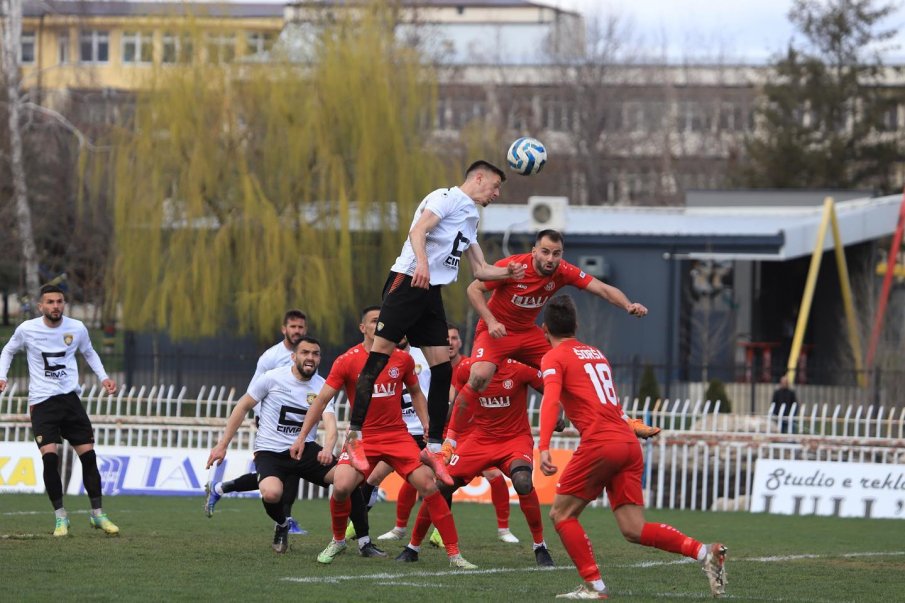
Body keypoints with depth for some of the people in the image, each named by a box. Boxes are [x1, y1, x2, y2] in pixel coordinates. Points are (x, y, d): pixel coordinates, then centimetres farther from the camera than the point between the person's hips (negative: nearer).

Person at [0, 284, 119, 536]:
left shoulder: (77, 328, 0)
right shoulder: (27, 329, -5)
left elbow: (89, 353, 21)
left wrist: (103, 377, 8)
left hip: (70, 399, 2)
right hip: (42, 402, -2)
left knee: (88, 455, 1)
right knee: (50, 456, -17)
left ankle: (97, 514, 15)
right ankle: (60, 517, -3)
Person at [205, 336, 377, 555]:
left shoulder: (322, 387, -1)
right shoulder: (272, 378, -7)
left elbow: (330, 425, -15)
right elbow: (242, 407, 3)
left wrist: (327, 450, -38)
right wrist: (222, 445, 1)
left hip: (306, 449, 3)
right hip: (270, 452, -3)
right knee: (272, 494, -34)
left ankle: (365, 543, -5)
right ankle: (282, 526, 4)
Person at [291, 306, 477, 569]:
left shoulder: (402, 359, 1)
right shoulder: (348, 360, -6)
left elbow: (416, 393, 18)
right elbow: (321, 399, -2)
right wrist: (302, 436, -4)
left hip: (397, 436, 2)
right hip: (362, 437, -2)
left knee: (428, 485, -11)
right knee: (341, 487, -21)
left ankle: (454, 554, -5)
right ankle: (338, 541, 9)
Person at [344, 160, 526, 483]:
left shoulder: (471, 218, 23)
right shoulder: (447, 198, -3)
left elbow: (480, 270, 27)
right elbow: (418, 230, -19)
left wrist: (508, 273, 10)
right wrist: (422, 264, -34)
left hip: (431, 292, 9)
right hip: (408, 282, -9)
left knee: (443, 370, 2)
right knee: (379, 357, -11)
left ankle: (434, 447, 7)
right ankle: (354, 437, -10)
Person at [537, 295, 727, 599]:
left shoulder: (554, 358, 2)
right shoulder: (596, 354, 24)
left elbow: (551, 401, -15)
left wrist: (544, 448, -25)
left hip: (600, 443, -7)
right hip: (629, 443, 7)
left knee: (561, 514, 8)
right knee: (634, 530, 4)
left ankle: (594, 586, -1)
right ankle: (705, 553, -12)